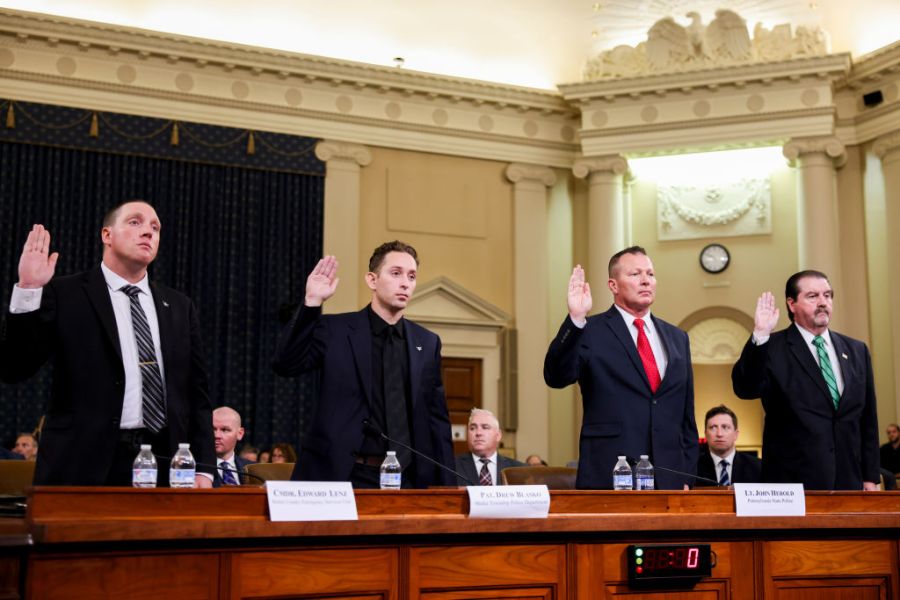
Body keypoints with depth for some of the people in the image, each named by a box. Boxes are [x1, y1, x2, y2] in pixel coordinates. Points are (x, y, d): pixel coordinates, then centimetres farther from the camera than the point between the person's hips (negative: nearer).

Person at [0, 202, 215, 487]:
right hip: (84, 465, -3)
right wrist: (28, 290, -14)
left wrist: (203, 469, 4)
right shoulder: (64, 294, 2)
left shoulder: (178, 306, 13)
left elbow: (196, 393, 12)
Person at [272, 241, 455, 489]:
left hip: (406, 479, 3)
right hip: (342, 476, -3)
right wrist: (312, 303, -18)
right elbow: (286, 364, -11)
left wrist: (447, 487, 7)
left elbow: (437, 419, 11)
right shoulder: (335, 329, 1)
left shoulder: (428, 343, 9)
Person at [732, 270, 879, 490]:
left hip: (848, 480, 4)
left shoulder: (856, 350, 12)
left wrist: (870, 477, 11)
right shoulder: (773, 348, -3)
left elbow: (867, 420, 14)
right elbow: (745, 389, -19)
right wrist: (759, 336, -27)